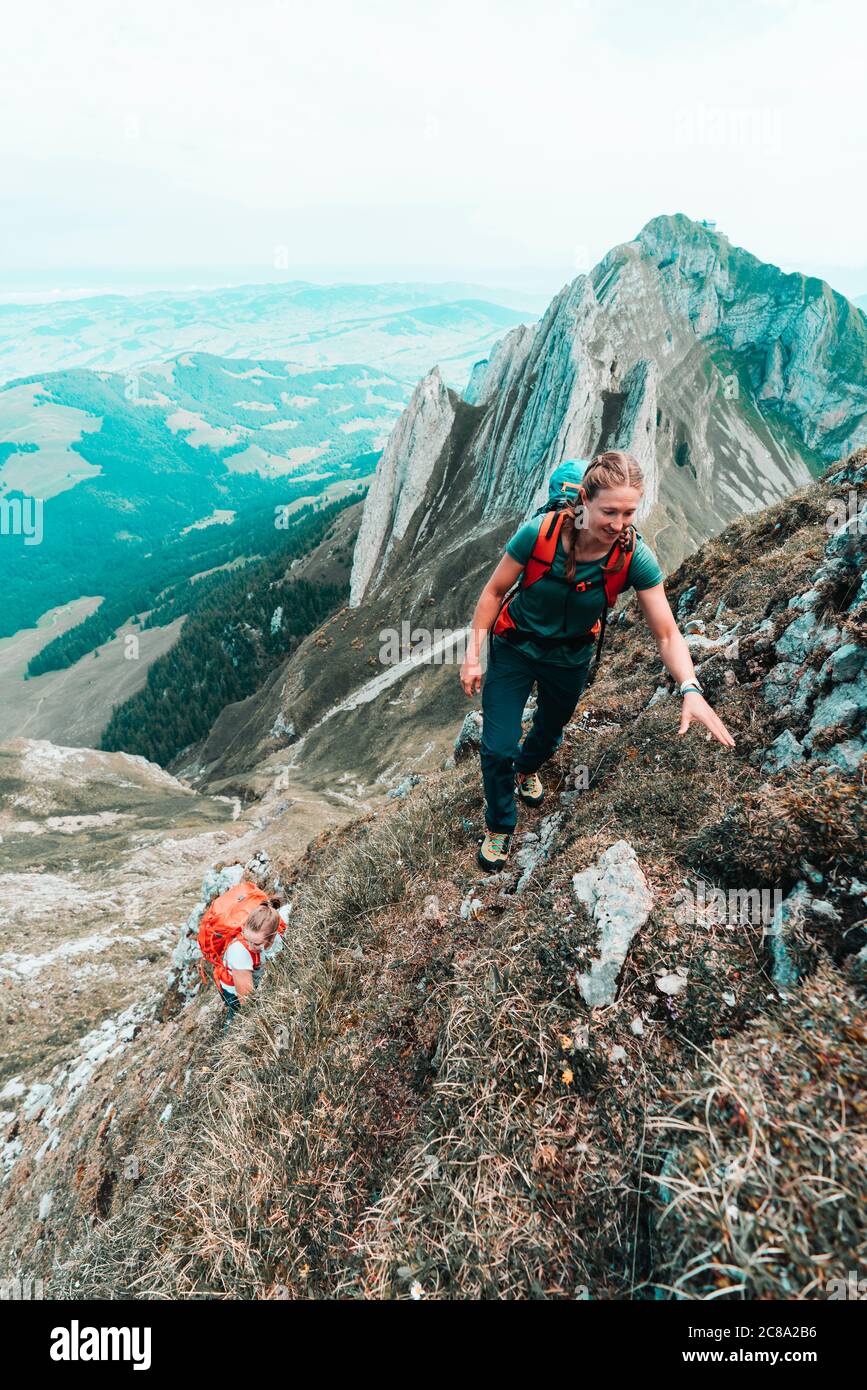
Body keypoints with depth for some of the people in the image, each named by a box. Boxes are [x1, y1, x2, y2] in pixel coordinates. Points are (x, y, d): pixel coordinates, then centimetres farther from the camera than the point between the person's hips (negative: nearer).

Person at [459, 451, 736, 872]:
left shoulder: (636, 558, -27)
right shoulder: (539, 532, -31)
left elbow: (667, 635, -23)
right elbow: (494, 591, -16)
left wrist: (690, 689, -39)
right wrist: (473, 655, -17)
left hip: (570, 659, 2)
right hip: (514, 650, -2)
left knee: (549, 733, 27)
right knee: (498, 748, -4)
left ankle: (526, 769, 64)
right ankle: (499, 825, 26)